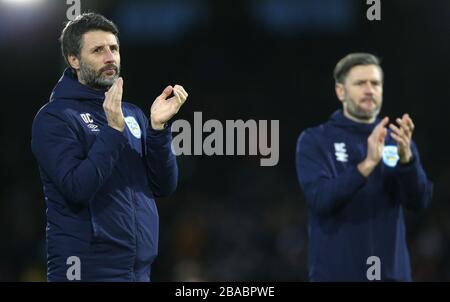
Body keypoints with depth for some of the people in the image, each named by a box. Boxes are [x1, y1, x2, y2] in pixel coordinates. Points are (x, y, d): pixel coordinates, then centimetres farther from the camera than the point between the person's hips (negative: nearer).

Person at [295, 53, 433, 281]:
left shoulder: (396, 140, 10)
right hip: (336, 273, -3)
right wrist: (367, 164, -29)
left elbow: (419, 201, -4)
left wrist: (405, 157, -22)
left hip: (391, 273, 4)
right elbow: (320, 199, -16)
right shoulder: (314, 140, -1)